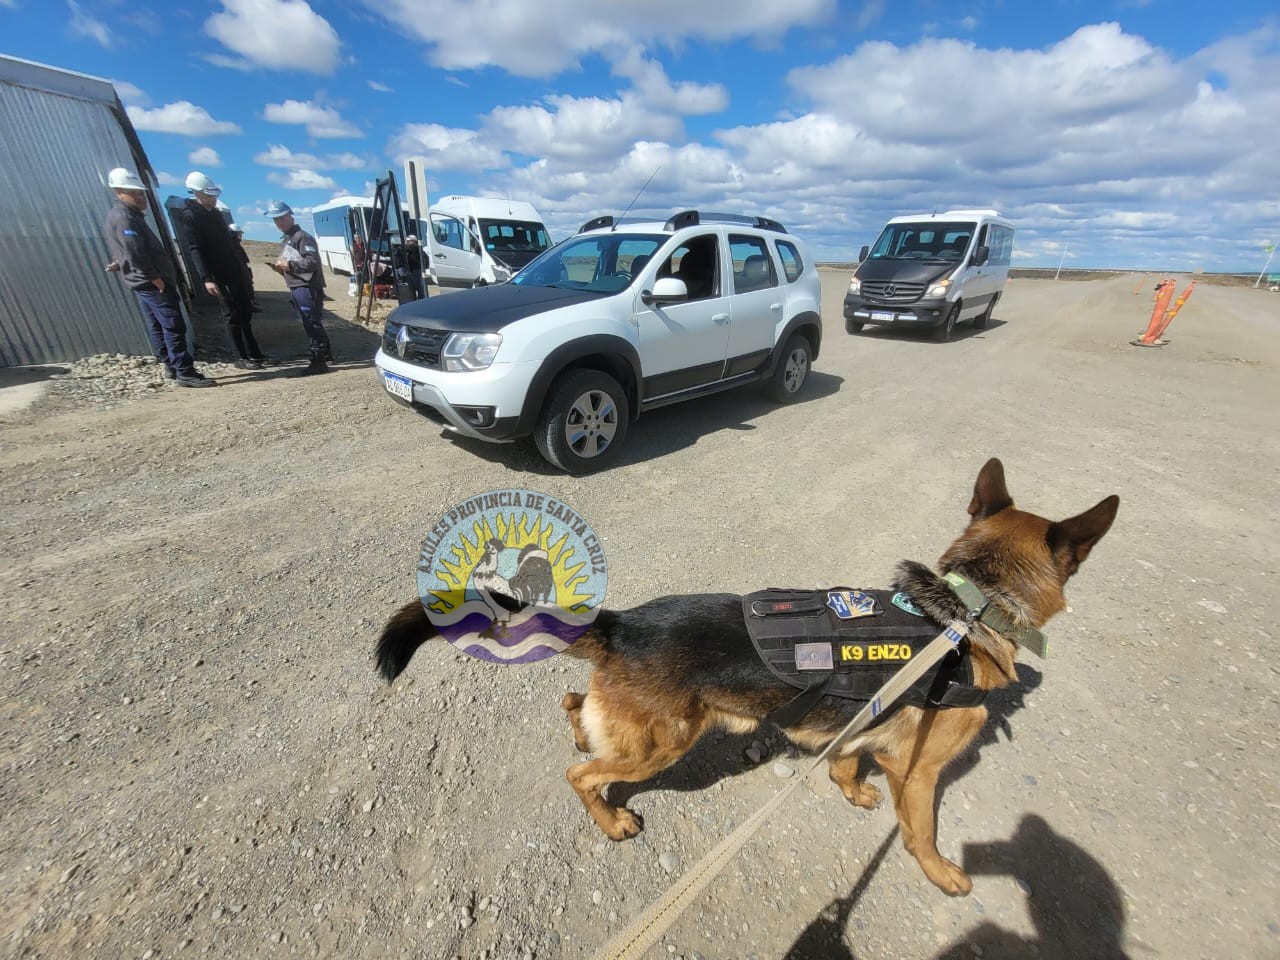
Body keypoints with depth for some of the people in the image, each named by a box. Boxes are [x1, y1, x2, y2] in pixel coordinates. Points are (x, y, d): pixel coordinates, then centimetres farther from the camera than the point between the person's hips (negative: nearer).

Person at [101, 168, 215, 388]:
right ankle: (185, 373, -17)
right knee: (173, 326, -14)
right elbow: (136, 253, -22)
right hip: (151, 282, -11)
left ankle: (171, 366, 19)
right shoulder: (124, 217, -14)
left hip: (145, 281, 11)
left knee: (157, 325, 13)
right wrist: (156, 280, -19)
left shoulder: (123, 214, 19)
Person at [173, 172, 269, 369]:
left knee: (245, 312, 10)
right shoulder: (190, 216, -10)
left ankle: (254, 352, 17)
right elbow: (194, 250, -17)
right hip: (218, 275, -8)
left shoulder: (215, 213, 14)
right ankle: (242, 358, 1)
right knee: (233, 315, -5)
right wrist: (206, 278, -26)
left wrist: (242, 263, 18)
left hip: (234, 271, 8)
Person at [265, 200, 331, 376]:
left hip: (308, 287, -10)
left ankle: (318, 362, -10)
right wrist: (281, 268, 11)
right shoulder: (285, 240, 24)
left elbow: (312, 262, -18)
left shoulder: (302, 237, -7)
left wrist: (289, 265, -16)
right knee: (312, 324, 13)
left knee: (312, 324, -10)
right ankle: (325, 352, 23)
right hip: (296, 288, 10)